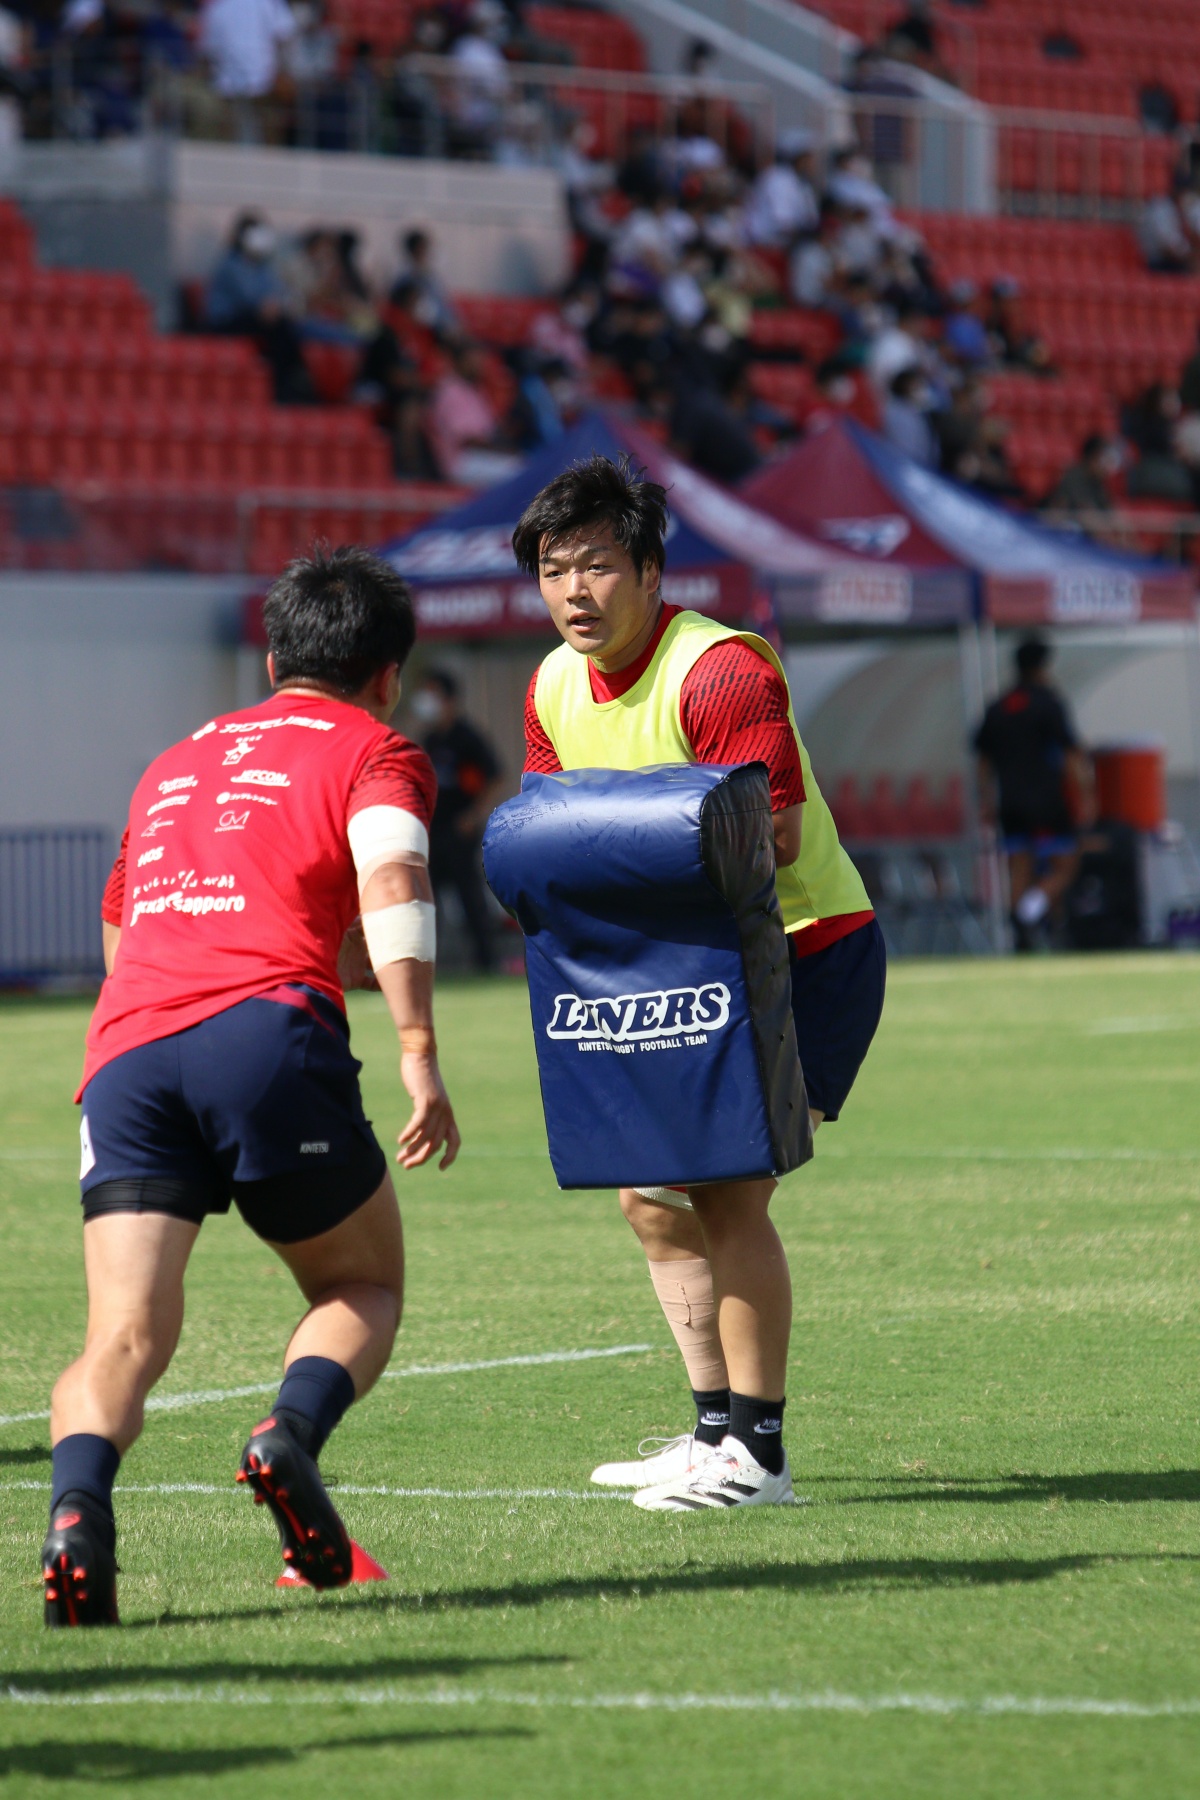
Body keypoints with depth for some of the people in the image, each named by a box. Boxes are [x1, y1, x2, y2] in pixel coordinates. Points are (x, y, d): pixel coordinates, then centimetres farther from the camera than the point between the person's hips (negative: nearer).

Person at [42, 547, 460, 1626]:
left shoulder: (176, 762, 33)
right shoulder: (375, 749, 16)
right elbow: (390, 878, -6)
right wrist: (418, 1049, -14)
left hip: (125, 1050, 4)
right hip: (266, 1033, -4)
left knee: (126, 1334, -5)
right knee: (366, 1289, 15)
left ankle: (79, 1508, -33)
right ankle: (292, 1435, -15)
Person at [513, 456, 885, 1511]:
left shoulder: (719, 672, -22)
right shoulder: (554, 690, 3)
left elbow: (776, 838, -26)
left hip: (808, 952, -9)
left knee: (727, 1192, -16)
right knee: (652, 1194, 8)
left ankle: (756, 1456, -10)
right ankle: (718, 1432, 18)